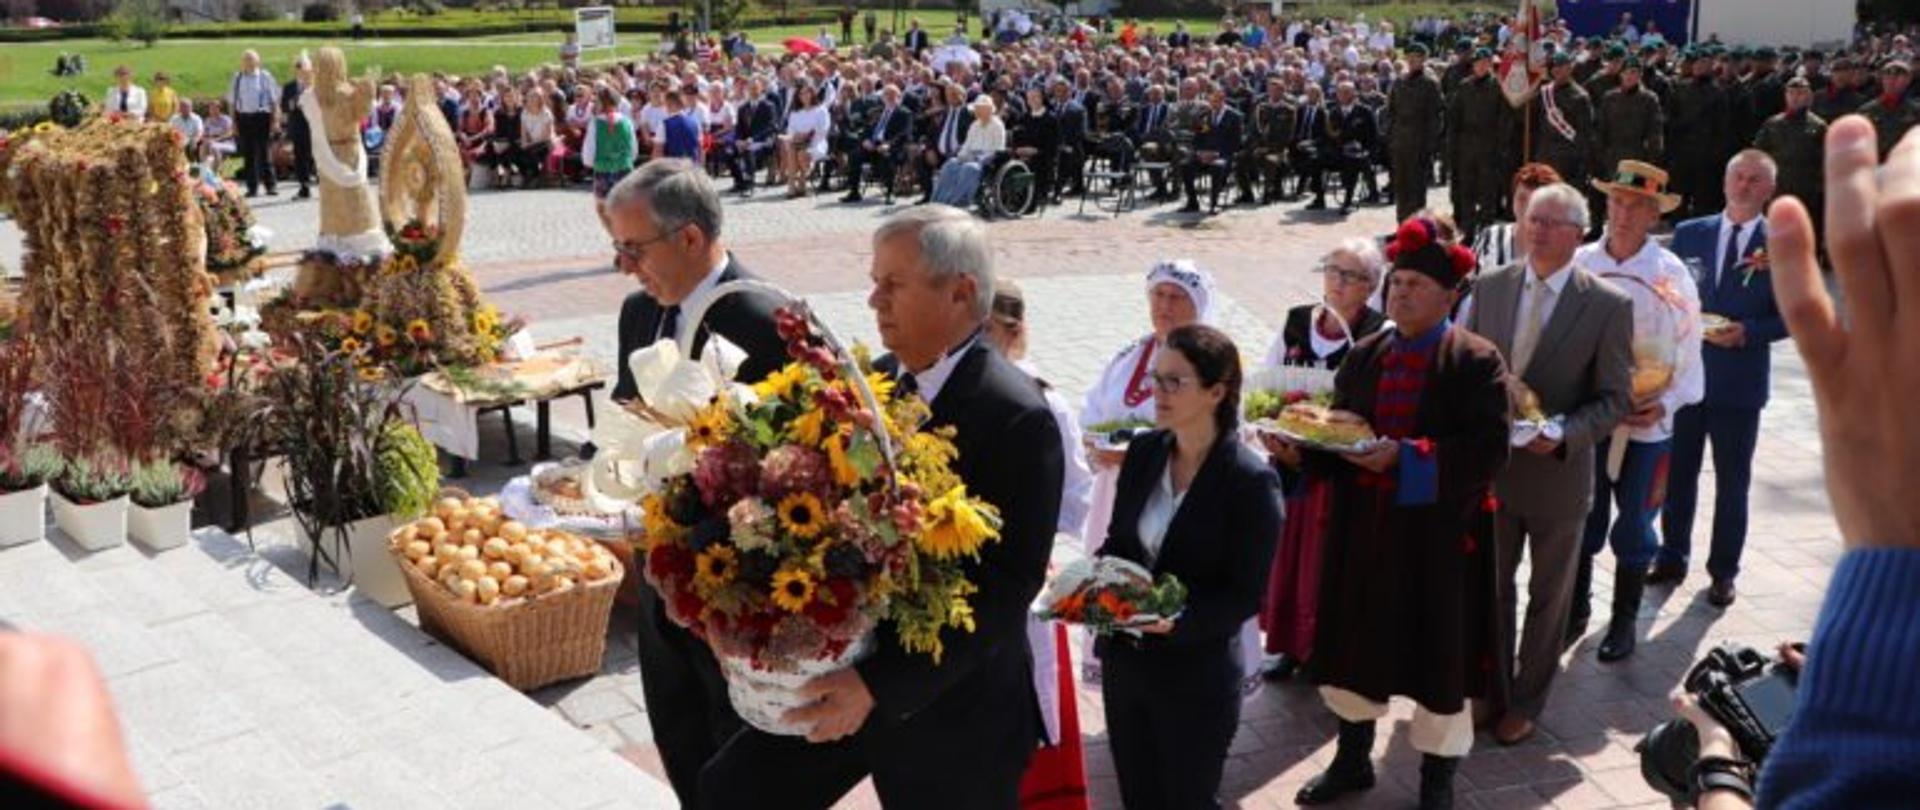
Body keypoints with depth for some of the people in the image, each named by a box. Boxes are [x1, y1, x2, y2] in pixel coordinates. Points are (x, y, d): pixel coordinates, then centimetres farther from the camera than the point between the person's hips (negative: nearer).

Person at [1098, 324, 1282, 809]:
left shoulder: (1251, 481, -17)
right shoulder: (1143, 451, 1)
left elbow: (1245, 597, -15)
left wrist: (1178, 620, -30)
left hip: (1196, 677, -5)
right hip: (1123, 659, 5)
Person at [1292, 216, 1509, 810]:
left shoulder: (1476, 361, -9)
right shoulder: (1365, 356, 7)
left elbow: (1488, 450, -17)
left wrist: (1404, 457, -26)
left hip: (1440, 534, -5)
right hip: (1364, 527, 5)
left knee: (1438, 653, 6)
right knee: (1354, 645, 14)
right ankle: (1353, 760, 34)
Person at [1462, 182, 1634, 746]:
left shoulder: (1609, 306, -11)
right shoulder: (1490, 286, -1)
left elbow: (1615, 397, -9)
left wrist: (1564, 434, -25)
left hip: (1557, 472, -3)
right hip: (1490, 463, 3)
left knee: (1549, 597, 14)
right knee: (1490, 587, 17)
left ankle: (1526, 702, 32)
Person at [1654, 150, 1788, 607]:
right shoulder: (1690, 234, 5)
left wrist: (1748, 332, -17)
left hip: (1739, 382, -2)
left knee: (1732, 483, 8)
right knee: (1678, 474, 11)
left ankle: (1723, 571, 20)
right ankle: (1672, 559, 26)